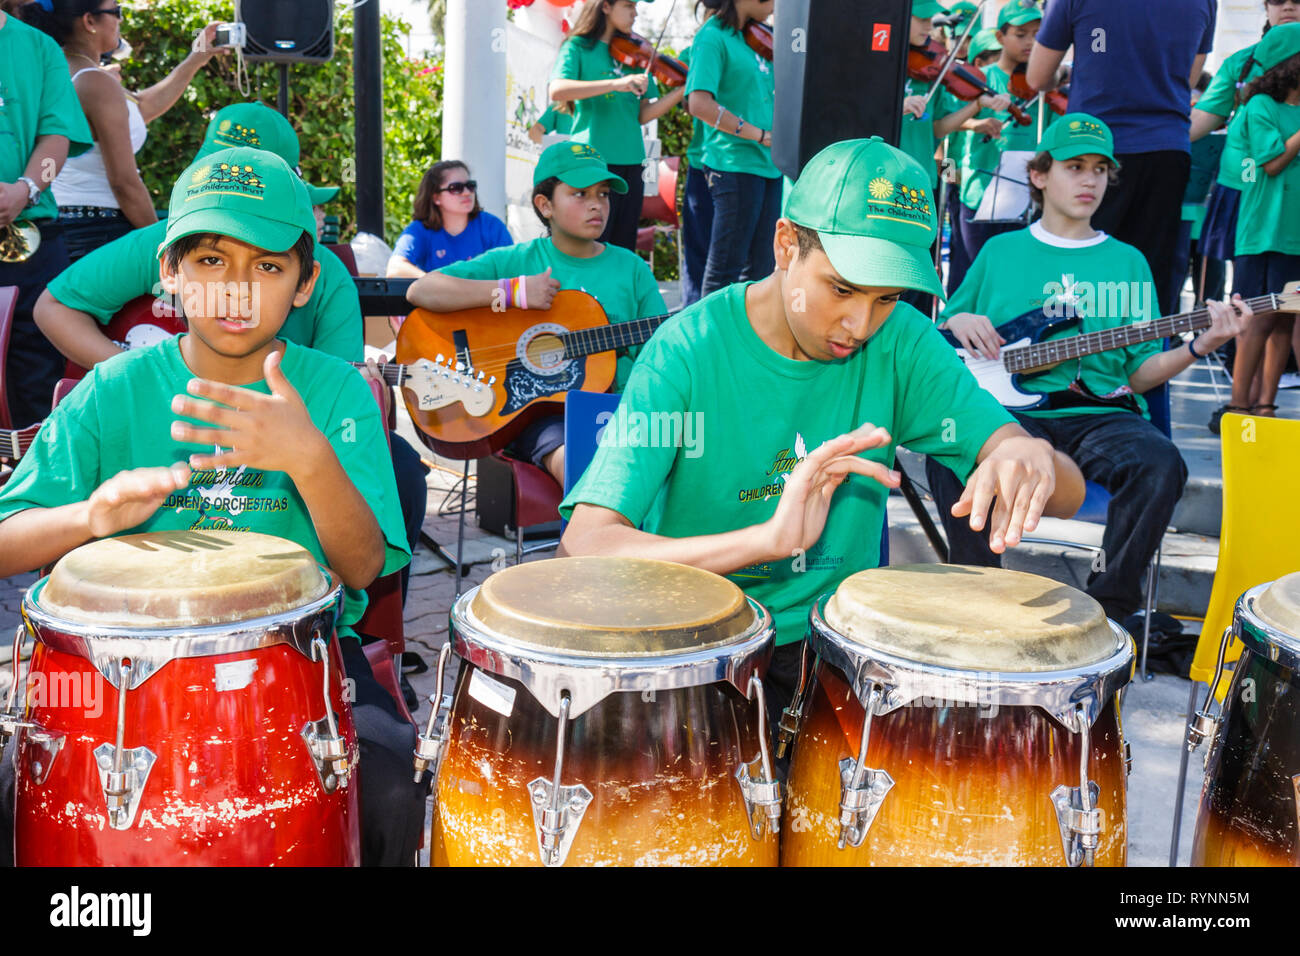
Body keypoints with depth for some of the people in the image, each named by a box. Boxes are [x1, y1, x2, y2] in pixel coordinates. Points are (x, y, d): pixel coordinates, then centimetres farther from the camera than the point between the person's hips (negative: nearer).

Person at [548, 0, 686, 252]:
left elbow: (643, 115, 9)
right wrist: (616, 83, -26)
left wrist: (685, 88, -5)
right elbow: (557, 90, -18)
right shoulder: (579, 47, 1)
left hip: (630, 163, 5)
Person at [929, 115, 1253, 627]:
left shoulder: (1127, 262, 17)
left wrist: (1198, 345, -6)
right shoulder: (1000, 252, 15)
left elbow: (1138, 373, 11)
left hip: (1100, 415, 1)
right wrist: (957, 324, -3)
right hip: (1011, 410, -1)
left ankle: (1108, 609, -13)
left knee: (1158, 465, -31)